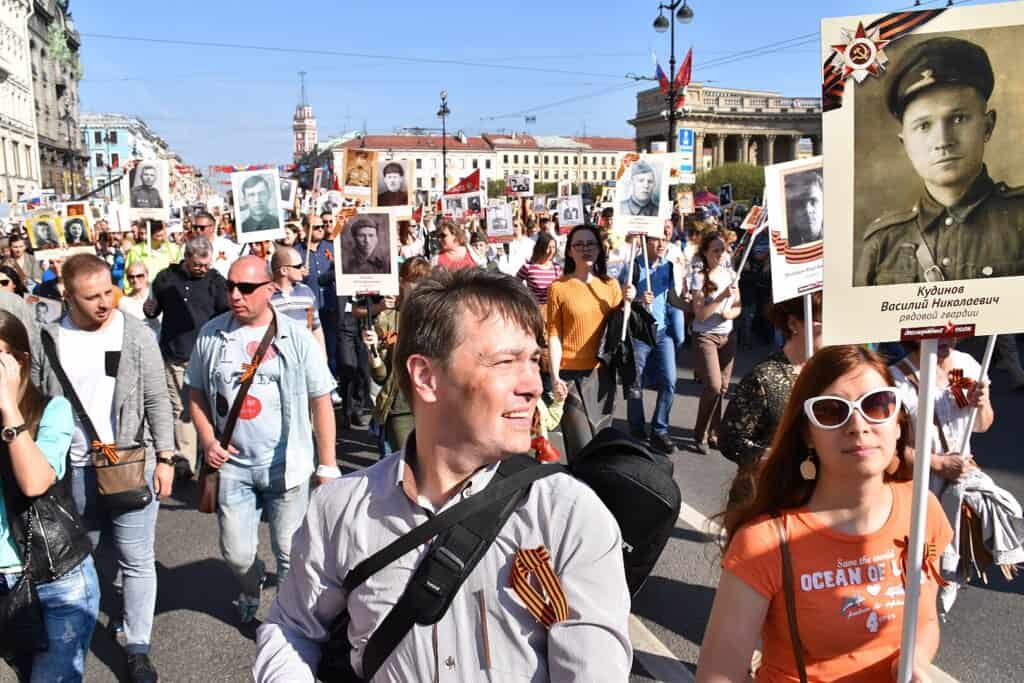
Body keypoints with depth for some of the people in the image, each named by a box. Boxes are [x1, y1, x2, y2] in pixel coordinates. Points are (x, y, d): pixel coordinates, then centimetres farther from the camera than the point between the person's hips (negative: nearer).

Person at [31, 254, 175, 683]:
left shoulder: (136, 335, -4)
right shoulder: (48, 341, 0)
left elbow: (157, 401, -3)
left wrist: (165, 458, -6)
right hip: (72, 468, 2)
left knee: (136, 559, 4)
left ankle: (137, 647, 16)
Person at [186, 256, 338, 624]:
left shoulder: (296, 336, -6)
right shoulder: (211, 334, 1)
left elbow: (321, 401, -4)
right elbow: (196, 393, 11)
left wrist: (327, 465, -5)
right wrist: (208, 442, -3)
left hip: (286, 465, -2)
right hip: (232, 463, 2)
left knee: (290, 552, 5)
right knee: (236, 554, 10)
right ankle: (250, 592, 43)